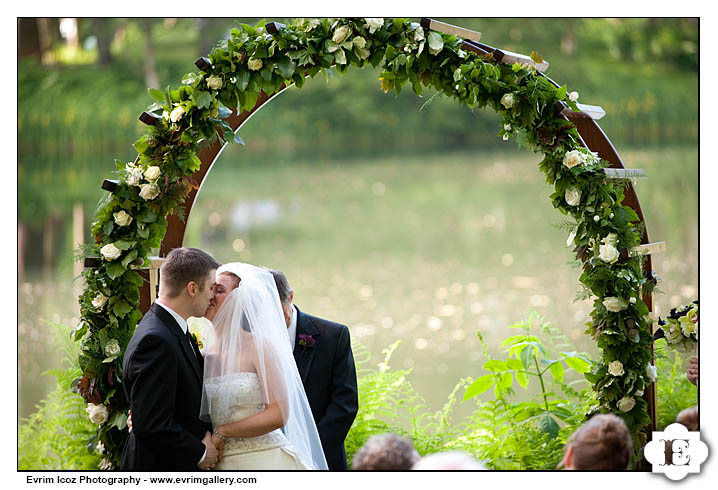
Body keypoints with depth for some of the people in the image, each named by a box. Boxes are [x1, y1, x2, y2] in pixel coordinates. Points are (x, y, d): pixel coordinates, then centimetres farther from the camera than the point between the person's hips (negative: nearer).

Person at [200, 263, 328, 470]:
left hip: (265, 459, -4)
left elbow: (278, 416, -13)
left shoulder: (260, 346, -7)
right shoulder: (205, 356, 8)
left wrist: (221, 432, -11)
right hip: (222, 464, 4)